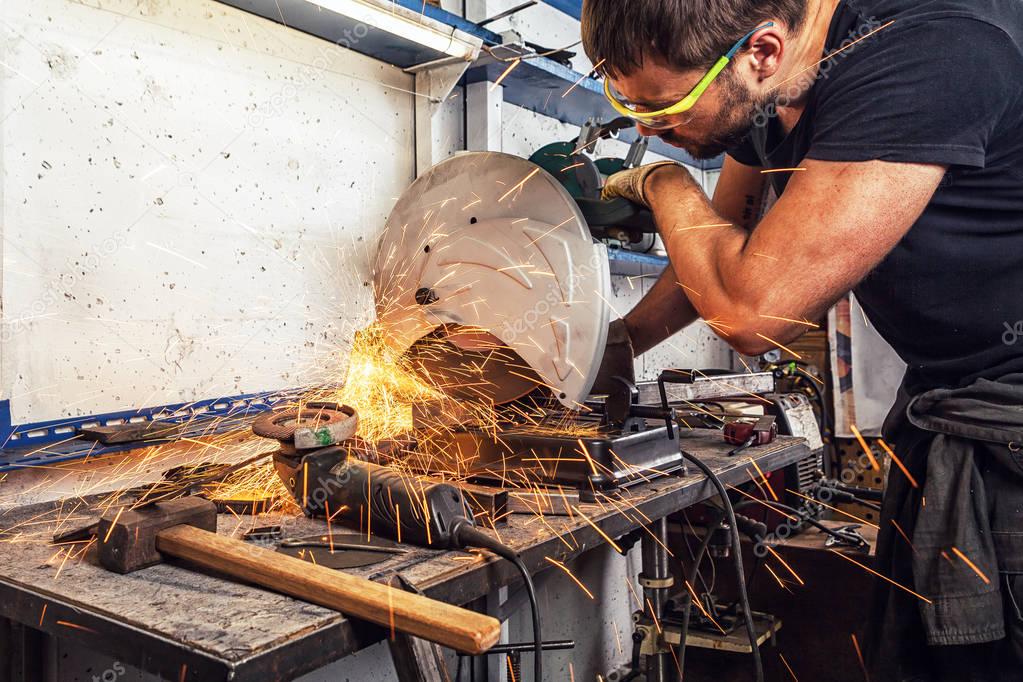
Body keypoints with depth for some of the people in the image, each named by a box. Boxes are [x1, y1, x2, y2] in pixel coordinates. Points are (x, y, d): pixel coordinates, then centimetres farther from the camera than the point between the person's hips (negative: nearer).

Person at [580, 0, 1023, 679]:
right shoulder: (757, 97, -2)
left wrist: (663, 182, -14)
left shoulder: (928, 56, -29)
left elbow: (749, 310, -32)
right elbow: (723, 246, 16)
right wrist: (618, 344, 7)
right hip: (941, 407, 8)